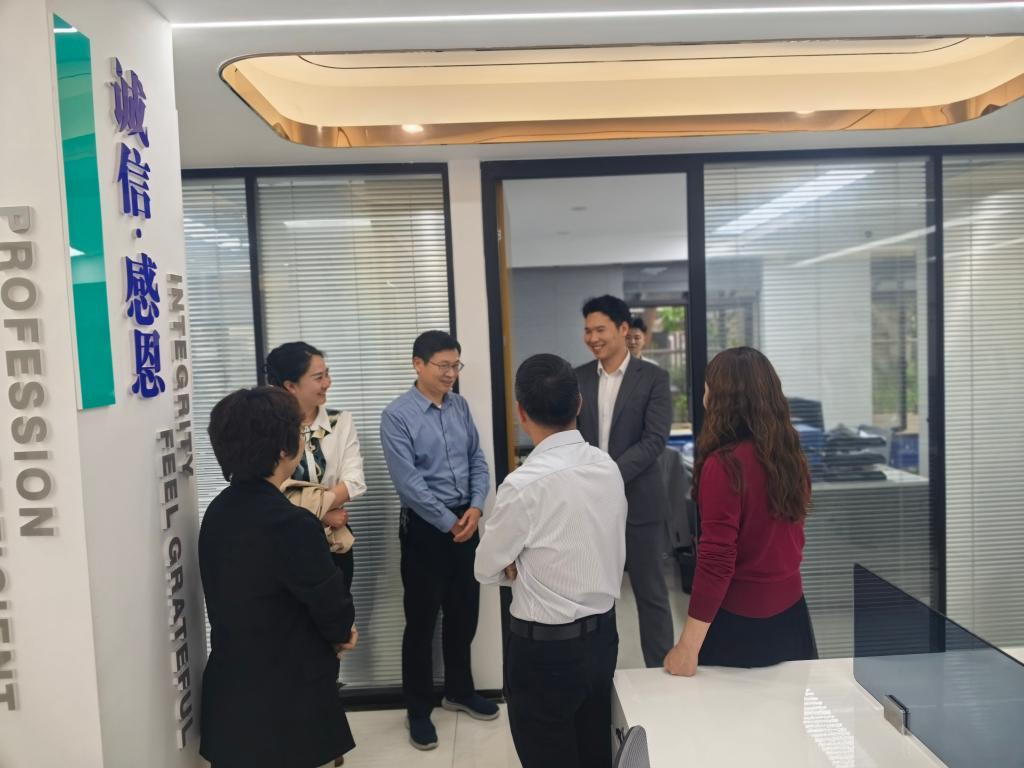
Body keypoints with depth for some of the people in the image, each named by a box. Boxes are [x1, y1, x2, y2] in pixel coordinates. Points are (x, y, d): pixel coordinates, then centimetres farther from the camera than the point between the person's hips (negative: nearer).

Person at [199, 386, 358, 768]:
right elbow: (332, 605, -17)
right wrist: (341, 632, 5)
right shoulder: (291, 524, -26)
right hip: (287, 699, -7)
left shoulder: (218, 511, -1)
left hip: (230, 690, 7)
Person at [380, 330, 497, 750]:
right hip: (425, 527, -5)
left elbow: (478, 460, 7)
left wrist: (475, 508, -7)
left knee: (464, 611, 17)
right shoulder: (397, 416, -12)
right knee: (421, 619, 6)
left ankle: (459, 691, 37)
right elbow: (408, 482, -16)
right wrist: (449, 522, -13)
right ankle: (418, 710, 23)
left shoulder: (460, 406, 5)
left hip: (466, 520, 6)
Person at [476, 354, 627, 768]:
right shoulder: (608, 467, -4)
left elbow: (487, 569, -10)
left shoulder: (524, 484, -24)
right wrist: (530, 565, 0)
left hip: (544, 646, -6)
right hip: (603, 632, 7)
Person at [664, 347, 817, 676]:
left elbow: (717, 562, -22)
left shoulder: (724, 464, -21)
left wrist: (688, 647, -18)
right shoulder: (790, 455, 0)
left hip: (739, 624, -6)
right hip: (792, 615, 6)